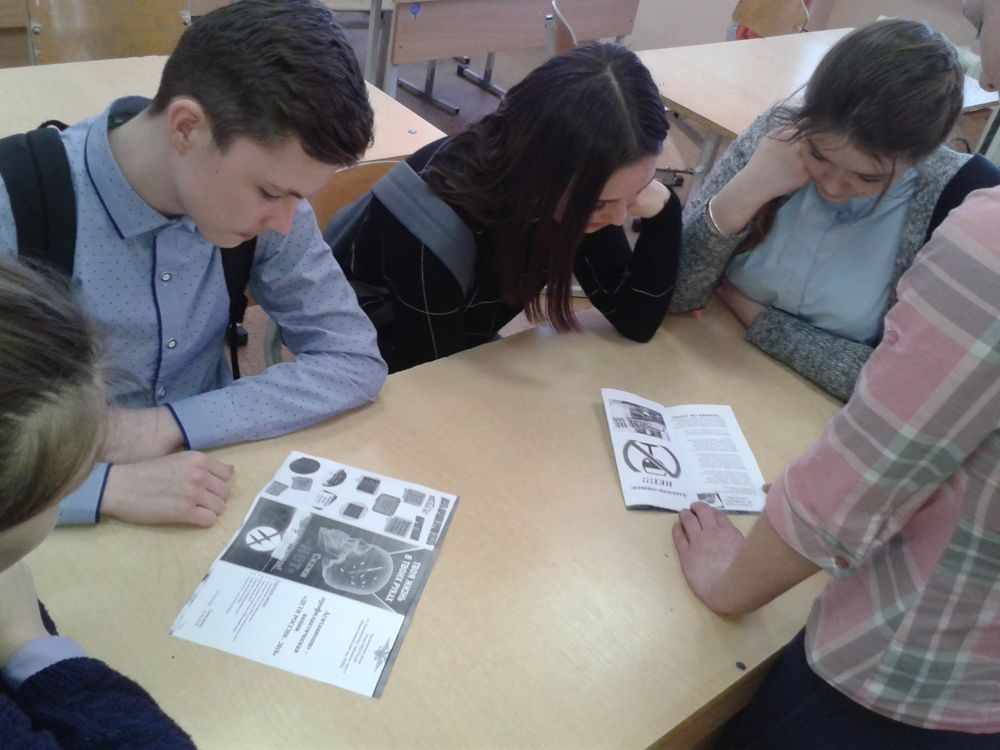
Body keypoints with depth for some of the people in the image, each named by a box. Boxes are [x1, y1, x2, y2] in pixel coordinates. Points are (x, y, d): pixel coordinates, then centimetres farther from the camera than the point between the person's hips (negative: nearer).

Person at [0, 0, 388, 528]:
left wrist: (170, 424, -19)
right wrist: (110, 486, -33)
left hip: (204, 507, 1)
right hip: (73, 528, -1)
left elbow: (354, 361, -11)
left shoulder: (256, 187, -12)